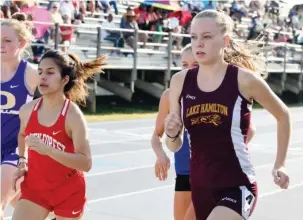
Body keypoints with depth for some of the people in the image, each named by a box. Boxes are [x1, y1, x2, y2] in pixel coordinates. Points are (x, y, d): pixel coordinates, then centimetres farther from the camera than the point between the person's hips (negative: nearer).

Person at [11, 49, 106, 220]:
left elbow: (86, 163, -26)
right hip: (35, 187, 4)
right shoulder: (27, 110, -4)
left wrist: (48, 150, -36)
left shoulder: (73, 116, -20)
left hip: (68, 192, -4)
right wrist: (22, 164, 11)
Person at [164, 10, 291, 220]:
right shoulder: (180, 81, 0)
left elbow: (283, 115, 7)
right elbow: (175, 146, 7)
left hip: (238, 187, -5)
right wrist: (172, 134, -15)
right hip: (200, 188, 5)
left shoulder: (244, 79, -11)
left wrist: (280, 164, 8)